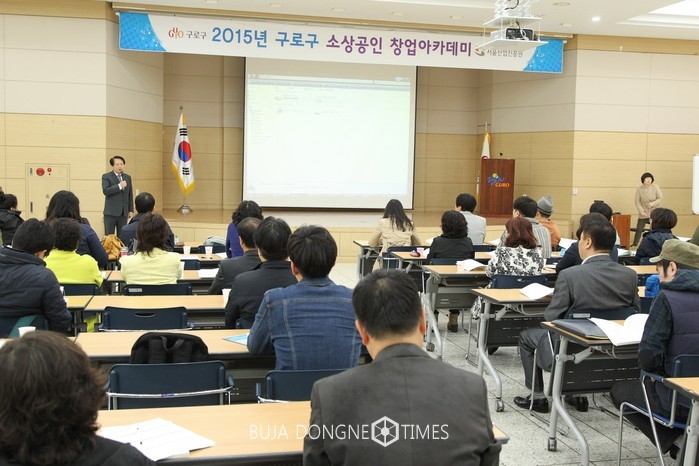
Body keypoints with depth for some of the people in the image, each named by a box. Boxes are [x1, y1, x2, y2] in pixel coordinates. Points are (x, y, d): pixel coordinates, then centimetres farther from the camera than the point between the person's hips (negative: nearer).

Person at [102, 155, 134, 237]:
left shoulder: (127, 177, 13)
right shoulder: (106, 177, -1)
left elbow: (130, 195, 15)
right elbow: (105, 191, -16)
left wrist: (131, 210, 11)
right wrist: (119, 186, -21)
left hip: (123, 212, 4)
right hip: (111, 212, -4)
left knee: (122, 236, 6)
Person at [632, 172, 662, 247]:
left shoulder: (656, 187, -5)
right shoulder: (639, 189, -5)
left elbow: (660, 199, -5)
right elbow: (637, 201, -5)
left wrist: (652, 204, -22)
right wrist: (641, 211, -15)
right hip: (643, 213, 0)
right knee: (639, 229, 4)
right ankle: (634, 244, 17)